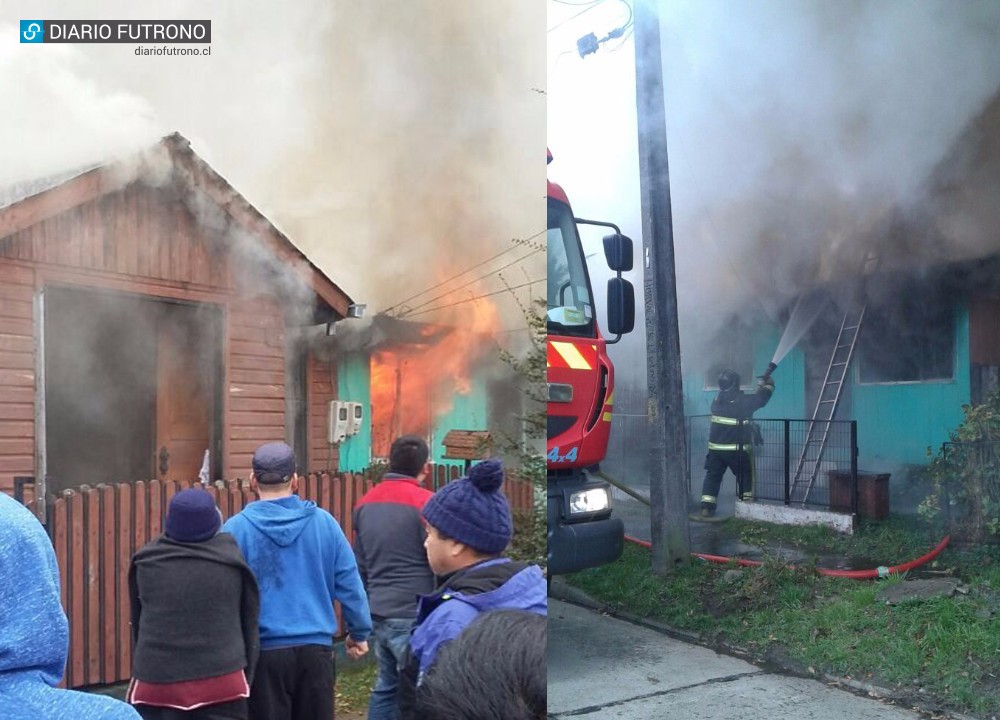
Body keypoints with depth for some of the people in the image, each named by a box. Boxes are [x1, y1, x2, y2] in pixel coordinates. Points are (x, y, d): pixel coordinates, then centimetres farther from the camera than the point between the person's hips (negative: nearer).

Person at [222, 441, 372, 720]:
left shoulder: (237, 528, -8)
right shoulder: (323, 521, -2)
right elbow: (349, 584, 1)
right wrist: (359, 632, 14)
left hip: (263, 651, -2)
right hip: (315, 648, 2)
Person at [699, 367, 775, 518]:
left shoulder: (717, 400, 5)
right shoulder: (743, 401, -13)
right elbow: (761, 398, 0)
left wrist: (759, 387, 26)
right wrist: (768, 384, 20)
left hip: (716, 448, 4)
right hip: (736, 449, -4)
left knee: (713, 476, 7)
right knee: (745, 476, 13)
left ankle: (707, 508, 1)